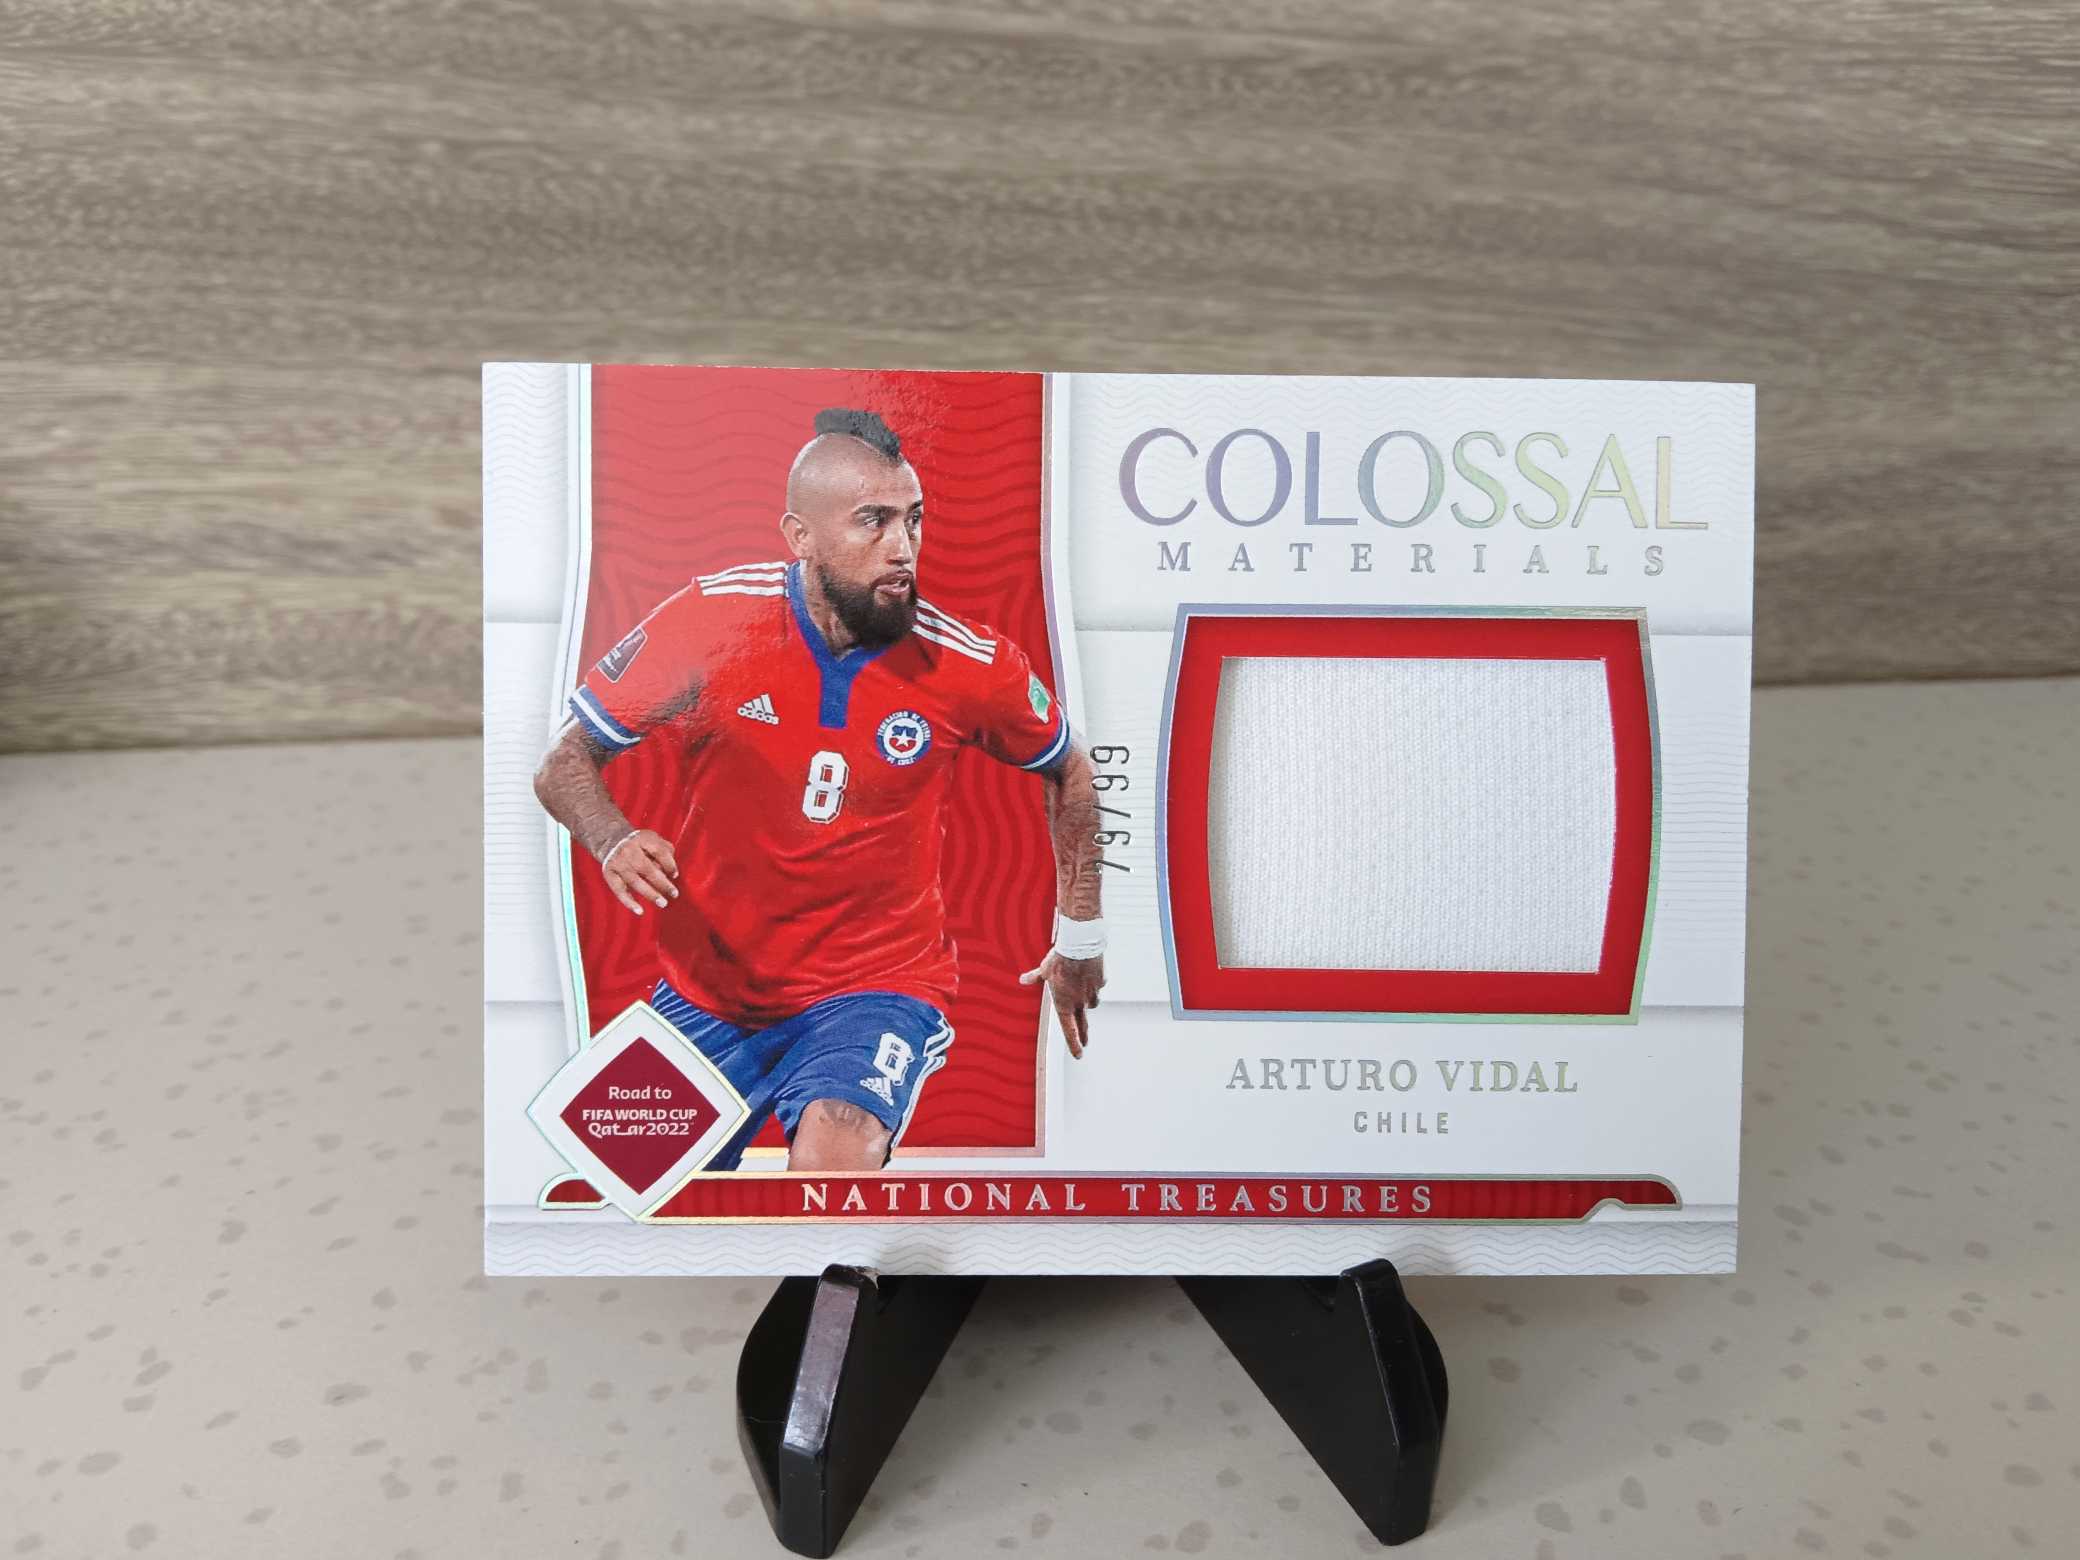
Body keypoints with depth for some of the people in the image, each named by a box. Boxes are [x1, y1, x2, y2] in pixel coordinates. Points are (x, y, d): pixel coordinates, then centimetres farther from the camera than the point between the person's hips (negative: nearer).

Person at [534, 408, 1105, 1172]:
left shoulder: (970, 665, -14)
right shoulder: (710, 619, -16)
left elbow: (1069, 770, 6)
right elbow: (564, 765, -6)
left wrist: (1080, 935, 11)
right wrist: (615, 842, -28)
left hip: (878, 981, -2)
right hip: (707, 986, 3)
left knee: (834, 1152, -32)